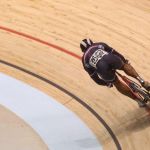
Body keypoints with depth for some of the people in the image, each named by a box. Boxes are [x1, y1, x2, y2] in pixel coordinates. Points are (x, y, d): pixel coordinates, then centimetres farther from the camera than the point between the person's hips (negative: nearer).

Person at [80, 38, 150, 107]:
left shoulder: (85, 59, 32)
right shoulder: (99, 45, 33)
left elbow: (92, 74, 31)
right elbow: (114, 52, 31)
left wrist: (105, 83, 38)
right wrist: (124, 60, 40)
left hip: (102, 69, 0)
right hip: (112, 60, 0)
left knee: (117, 84, 21)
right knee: (125, 66, 32)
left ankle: (139, 100, 21)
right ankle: (142, 82, 15)